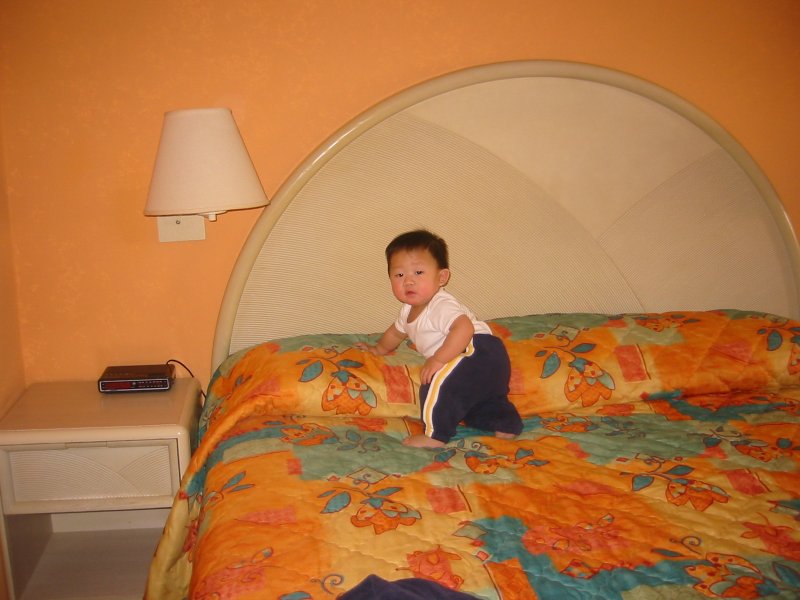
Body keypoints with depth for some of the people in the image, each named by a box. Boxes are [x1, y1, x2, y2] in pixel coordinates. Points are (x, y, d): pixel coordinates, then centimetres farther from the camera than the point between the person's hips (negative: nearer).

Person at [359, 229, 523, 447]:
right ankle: (507, 425, 37)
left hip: (481, 352, -11)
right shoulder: (409, 311, 9)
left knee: (439, 382, -23)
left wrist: (438, 360, -38)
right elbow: (396, 332, 31)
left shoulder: (441, 306, -23)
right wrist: (379, 349, 44)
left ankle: (436, 436, -14)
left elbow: (464, 327, -40)